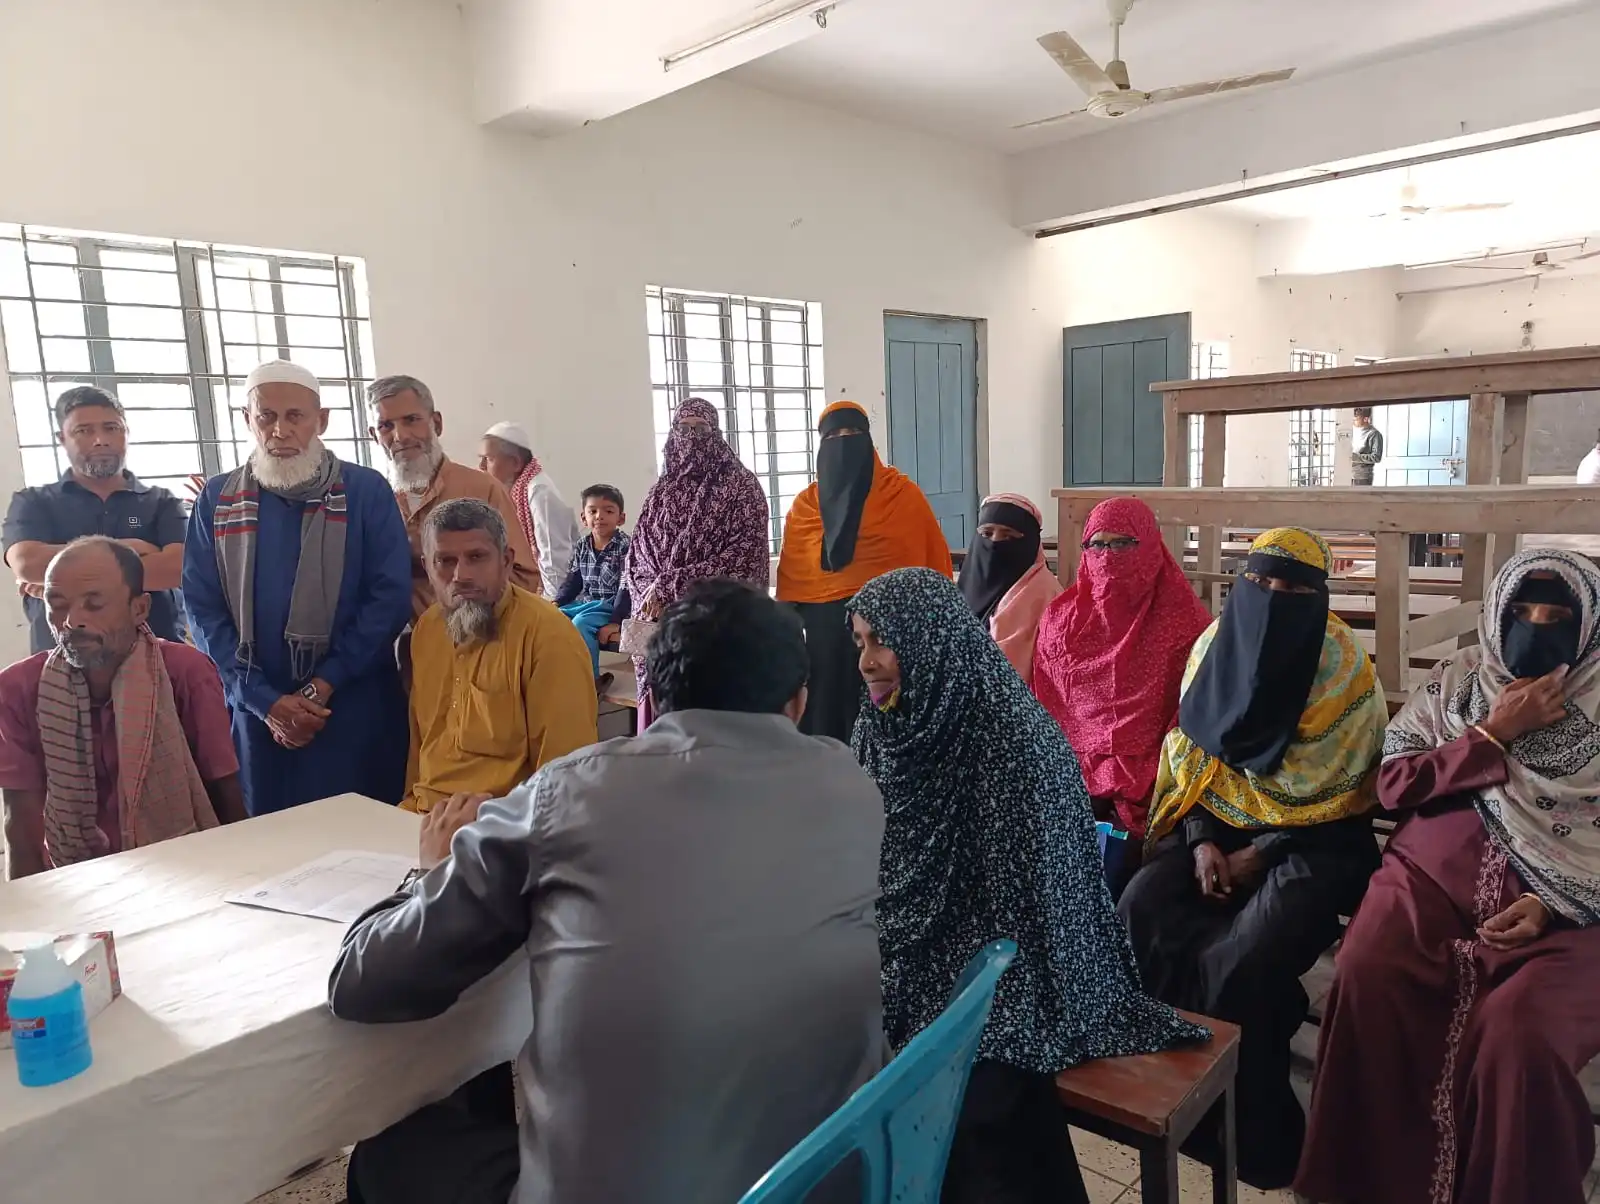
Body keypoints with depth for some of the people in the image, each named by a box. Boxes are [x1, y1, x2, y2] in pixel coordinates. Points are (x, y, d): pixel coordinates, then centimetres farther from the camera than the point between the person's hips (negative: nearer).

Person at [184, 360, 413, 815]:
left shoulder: (366, 491, -1)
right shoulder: (216, 500, 6)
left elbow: (390, 597, -7)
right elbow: (202, 608, 2)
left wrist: (324, 686, -12)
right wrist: (265, 701, -9)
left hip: (357, 709, -2)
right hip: (257, 713, 2)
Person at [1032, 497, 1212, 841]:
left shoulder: (1184, 620, 0)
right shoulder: (1060, 618, 10)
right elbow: (1046, 711, 12)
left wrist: (1149, 785, -12)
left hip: (1149, 792, -3)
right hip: (1073, 779, 3)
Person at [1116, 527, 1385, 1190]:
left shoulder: (1345, 671, -10)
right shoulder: (1215, 648, 1)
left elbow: (1338, 790, -9)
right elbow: (1192, 759, 6)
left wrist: (1260, 855, -14)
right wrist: (1202, 841, -8)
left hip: (1312, 839, -4)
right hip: (1219, 826, 4)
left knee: (1248, 958, -26)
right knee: (1138, 912, -19)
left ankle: (1254, 1124, -4)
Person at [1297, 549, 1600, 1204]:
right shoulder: (1456, 682, 12)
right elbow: (1391, 785, 4)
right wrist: (1495, 733, -3)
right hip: (1434, 878, 2)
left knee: (1518, 1035, -32)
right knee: (1365, 982, -28)